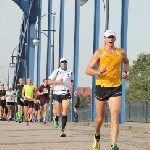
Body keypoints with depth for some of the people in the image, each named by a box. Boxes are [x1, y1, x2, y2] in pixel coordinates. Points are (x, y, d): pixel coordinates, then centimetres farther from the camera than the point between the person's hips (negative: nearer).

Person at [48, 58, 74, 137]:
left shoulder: (70, 72, 10)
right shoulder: (56, 72, 2)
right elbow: (49, 81, 2)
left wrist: (72, 83, 5)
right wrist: (57, 81, -14)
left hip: (66, 94, 1)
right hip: (58, 93, -1)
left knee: (65, 112, -13)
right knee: (58, 113, 6)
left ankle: (63, 130, -12)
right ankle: (56, 119, 43)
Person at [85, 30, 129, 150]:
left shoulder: (121, 52, 7)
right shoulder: (99, 52, -3)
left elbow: (126, 62, 30)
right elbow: (88, 70, -7)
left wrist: (125, 71, 10)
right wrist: (99, 72, -26)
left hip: (116, 87, 1)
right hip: (101, 86, -1)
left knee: (115, 116, -14)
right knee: (100, 117, 9)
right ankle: (97, 137, 39)